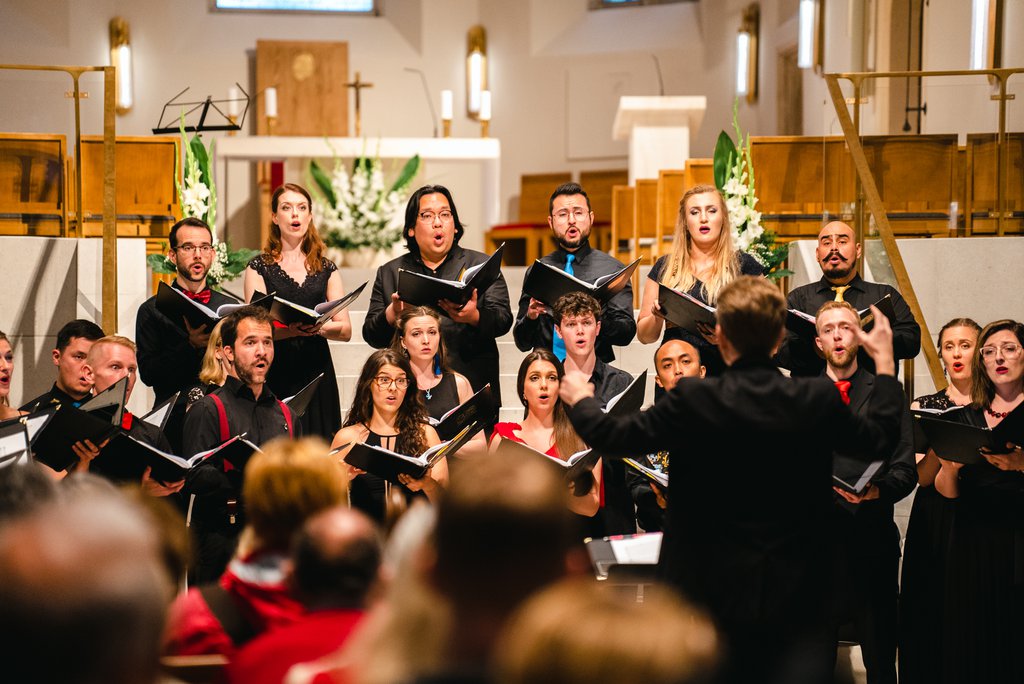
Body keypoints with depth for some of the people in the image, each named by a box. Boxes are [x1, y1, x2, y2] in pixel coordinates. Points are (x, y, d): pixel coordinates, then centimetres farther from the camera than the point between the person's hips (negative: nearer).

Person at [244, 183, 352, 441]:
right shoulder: (260, 267, 5)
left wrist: (319, 327, -15)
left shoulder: (326, 269, 13)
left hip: (316, 371, 2)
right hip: (275, 372, -2)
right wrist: (291, 330, -24)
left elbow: (346, 330, 7)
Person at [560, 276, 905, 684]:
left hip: (714, 595, -1)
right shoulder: (818, 401, -8)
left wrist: (580, 398, 19)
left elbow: (612, 436, -3)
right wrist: (884, 361, 25)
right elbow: (879, 438, 11)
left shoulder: (693, 401, -14)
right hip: (796, 601, 1)